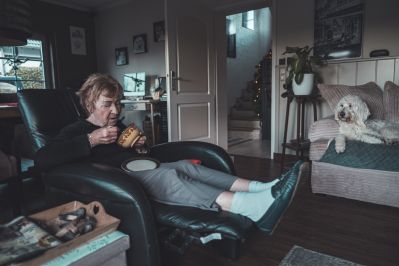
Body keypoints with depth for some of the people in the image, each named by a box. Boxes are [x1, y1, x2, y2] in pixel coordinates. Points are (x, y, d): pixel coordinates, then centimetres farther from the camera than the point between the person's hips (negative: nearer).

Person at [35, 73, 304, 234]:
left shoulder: (118, 125, 24)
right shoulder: (76, 131, 2)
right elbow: (42, 160, -16)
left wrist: (139, 146, 9)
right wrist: (91, 140, -18)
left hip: (139, 172, 8)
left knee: (186, 165, -18)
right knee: (169, 177, -33)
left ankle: (261, 189, -32)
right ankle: (257, 207, -50)